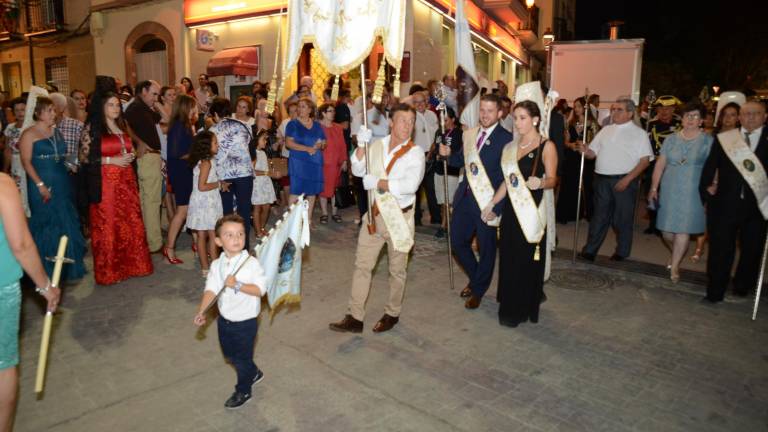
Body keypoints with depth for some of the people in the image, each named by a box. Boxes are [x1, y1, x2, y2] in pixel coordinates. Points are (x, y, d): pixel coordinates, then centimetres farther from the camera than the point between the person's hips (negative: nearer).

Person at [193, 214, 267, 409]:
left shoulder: (252, 263, -20)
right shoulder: (217, 264, -6)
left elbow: (260, 289, -22)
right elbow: (211, 289, -9)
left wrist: (237, 285, -32)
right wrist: (201, 311, -20)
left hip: (245, 321, -6)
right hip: (225, 318, 6)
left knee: (242, 358, 11)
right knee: (229, 353, 25)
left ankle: (243, 391, 36)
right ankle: (254, 373, 50)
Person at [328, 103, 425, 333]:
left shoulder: (415, 153, -11)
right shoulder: (377, 145, 4)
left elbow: (410, 185, -24)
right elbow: (358, 171, -2)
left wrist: (377, 182, -20)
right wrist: (361, 146, -15)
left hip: (399, 216, -4)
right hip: (374, 214, 4)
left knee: (397, 270, 11)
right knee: (362, 265, 7)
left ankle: (392, 314, 30)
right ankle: (354, 317, 16)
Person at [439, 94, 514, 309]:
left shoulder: (506, 139, -12)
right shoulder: (469, 134, 7)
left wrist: (497, 204, -21)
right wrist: (449, 154, -4)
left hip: (487, 201, -6)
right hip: (465, 197, 6)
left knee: (486, 247, 10)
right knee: (458, 242, 13)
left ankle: (478, 290, 31)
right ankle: (475, 278, 38)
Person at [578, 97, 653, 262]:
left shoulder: (639, 133, -1)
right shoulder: (606, 130, 13)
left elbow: (645, 160, -7)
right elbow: (593, 153, 14)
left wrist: (627, 179, -17)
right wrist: (585, 151, -10)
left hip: (624, 180, -4)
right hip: (602, 179, 4)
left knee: (623, 217, 6)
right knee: (599, 216, 9)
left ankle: (621, 252, 21)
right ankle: (590, 251, 14)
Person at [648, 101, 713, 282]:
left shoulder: (708, 141, 0)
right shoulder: (671, 139, 8)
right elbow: (660, 165, 8)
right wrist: (653, 188, 5)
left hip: (693, 192, -3)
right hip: (670, 190, 3)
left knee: (683, 230, -3)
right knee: (668, 232, 5)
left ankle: (674, 266, 11)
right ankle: (679, 253, 35)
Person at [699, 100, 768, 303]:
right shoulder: (723, 139, 3)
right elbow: (710, 166, 4)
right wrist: (706, 187, -5)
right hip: (725, 203, -1)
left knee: (752, 249, 14)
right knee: (720, 248, 4)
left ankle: (742, 286, 34)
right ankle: (715, 291, 15)